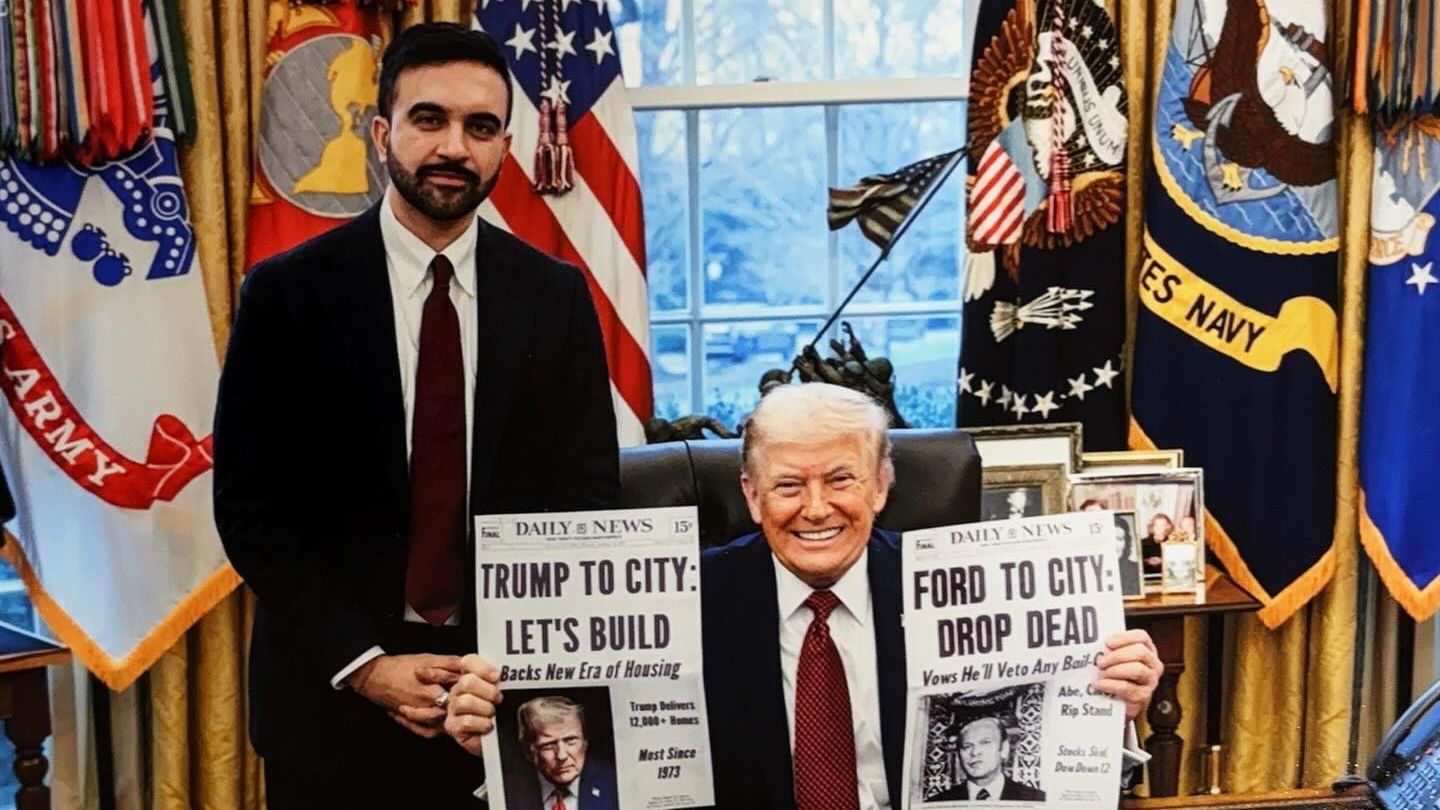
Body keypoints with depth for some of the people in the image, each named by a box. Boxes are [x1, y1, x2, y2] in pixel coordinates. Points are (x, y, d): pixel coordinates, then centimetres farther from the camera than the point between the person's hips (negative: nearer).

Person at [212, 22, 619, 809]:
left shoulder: (555, 295, 1)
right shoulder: (287, 292, -5)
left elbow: (589, 493, 2)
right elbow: (251, 506, -6)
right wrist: (362, 662, -13)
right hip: (334, 693, -1)